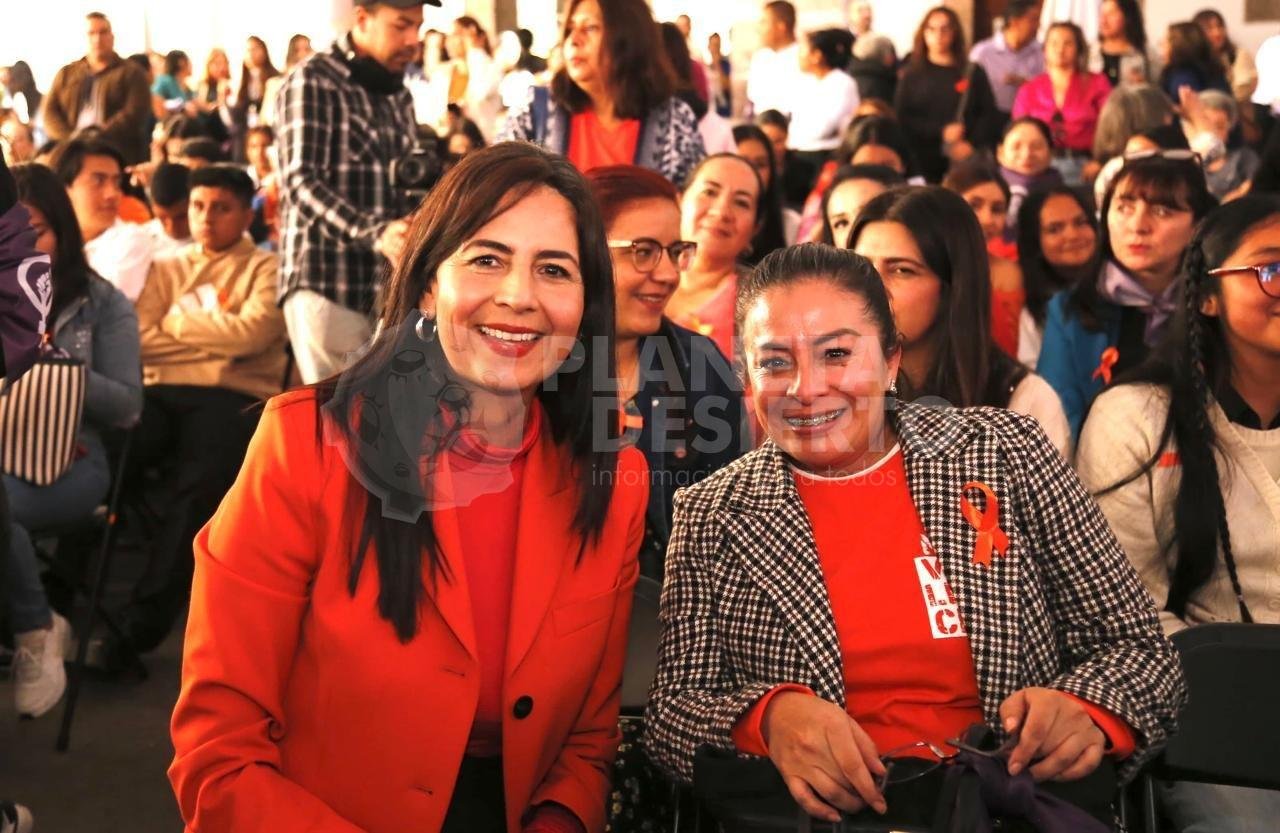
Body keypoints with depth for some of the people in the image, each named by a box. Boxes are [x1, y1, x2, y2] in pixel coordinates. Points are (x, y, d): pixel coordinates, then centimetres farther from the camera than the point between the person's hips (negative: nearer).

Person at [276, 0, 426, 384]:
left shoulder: (399, 96, 18)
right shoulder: (312, 81, -5)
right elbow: (301, 182, -17)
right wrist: (374, 233, -32)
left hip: (388, 287, 6)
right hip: (325, 284, -6)